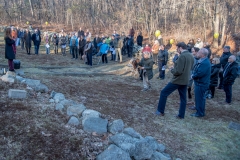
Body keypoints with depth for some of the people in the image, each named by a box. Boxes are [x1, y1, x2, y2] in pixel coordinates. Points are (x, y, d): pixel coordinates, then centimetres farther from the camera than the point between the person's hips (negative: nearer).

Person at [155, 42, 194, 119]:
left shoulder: (182, 56, -20)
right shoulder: (191, 56, 8)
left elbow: (178, 71, -25)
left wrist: (172, 70, -5)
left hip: (178, 80, -9)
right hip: (185, 80, 9)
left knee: (164, 93, 4)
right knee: (183, 98, 13)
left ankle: (160, 111, 12)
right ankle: (181, 115, 19)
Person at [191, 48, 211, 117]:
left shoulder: (205, 63, -26)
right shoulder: (202, 61, 9)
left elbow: (200, 73, -30)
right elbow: (196, 70, 16)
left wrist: (193, 76, -13)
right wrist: (193, 75, -1)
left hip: (201, 84, -11)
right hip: (199, 83, 11)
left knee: (199, 98, -1)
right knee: (200, 98, 22)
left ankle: (200, 113, 10)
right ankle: (199, 111, 36)